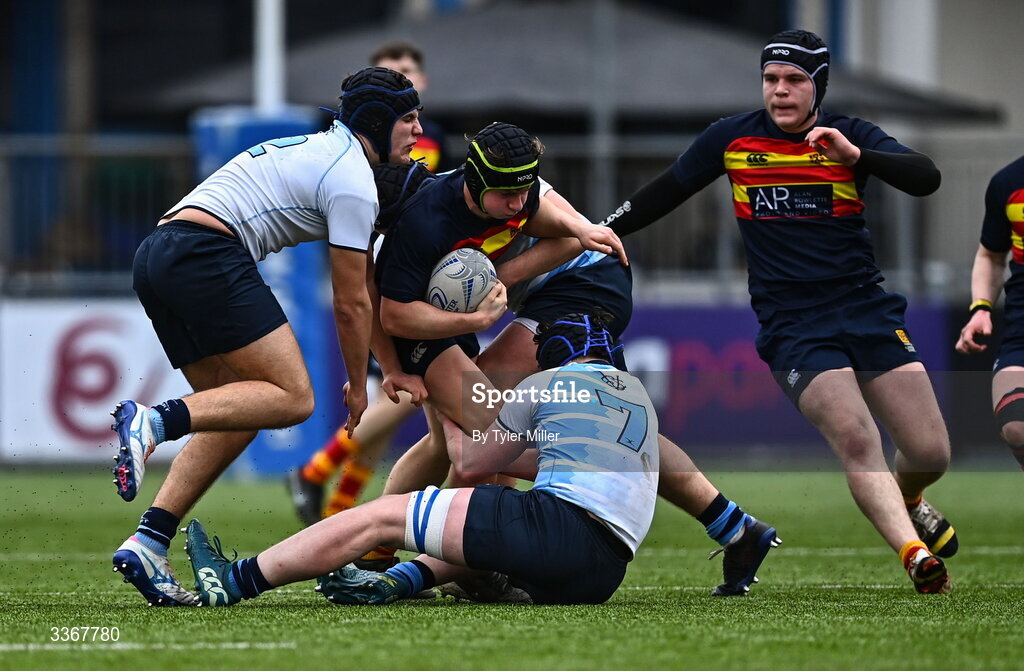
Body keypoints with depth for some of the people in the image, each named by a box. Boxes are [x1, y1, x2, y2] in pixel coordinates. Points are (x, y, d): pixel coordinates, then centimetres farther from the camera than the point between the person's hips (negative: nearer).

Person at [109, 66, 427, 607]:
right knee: (293, 397, -11)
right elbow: (351, 305, 3)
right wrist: (357, 387, 18)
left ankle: (147, 543, 0)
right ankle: (152, 422, -27)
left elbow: (363, 285, 37)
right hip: (207, 253, -10)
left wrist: (392, 367, 40)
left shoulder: (324, 152, 29)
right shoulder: (353, 184, -2)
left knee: (241, 411, 11)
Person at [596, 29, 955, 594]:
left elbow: (926, 179, -13)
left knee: (930, 451, -2)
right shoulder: (732, 139, 4)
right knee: (855, 438, -25)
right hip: (792, 327, -1)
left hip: (868, 310, 1)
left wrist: (856, 155, -28)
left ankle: (906, 502, 32)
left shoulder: (851, 136, 3)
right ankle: (913, 552, -32)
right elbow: (666, 192, 18)